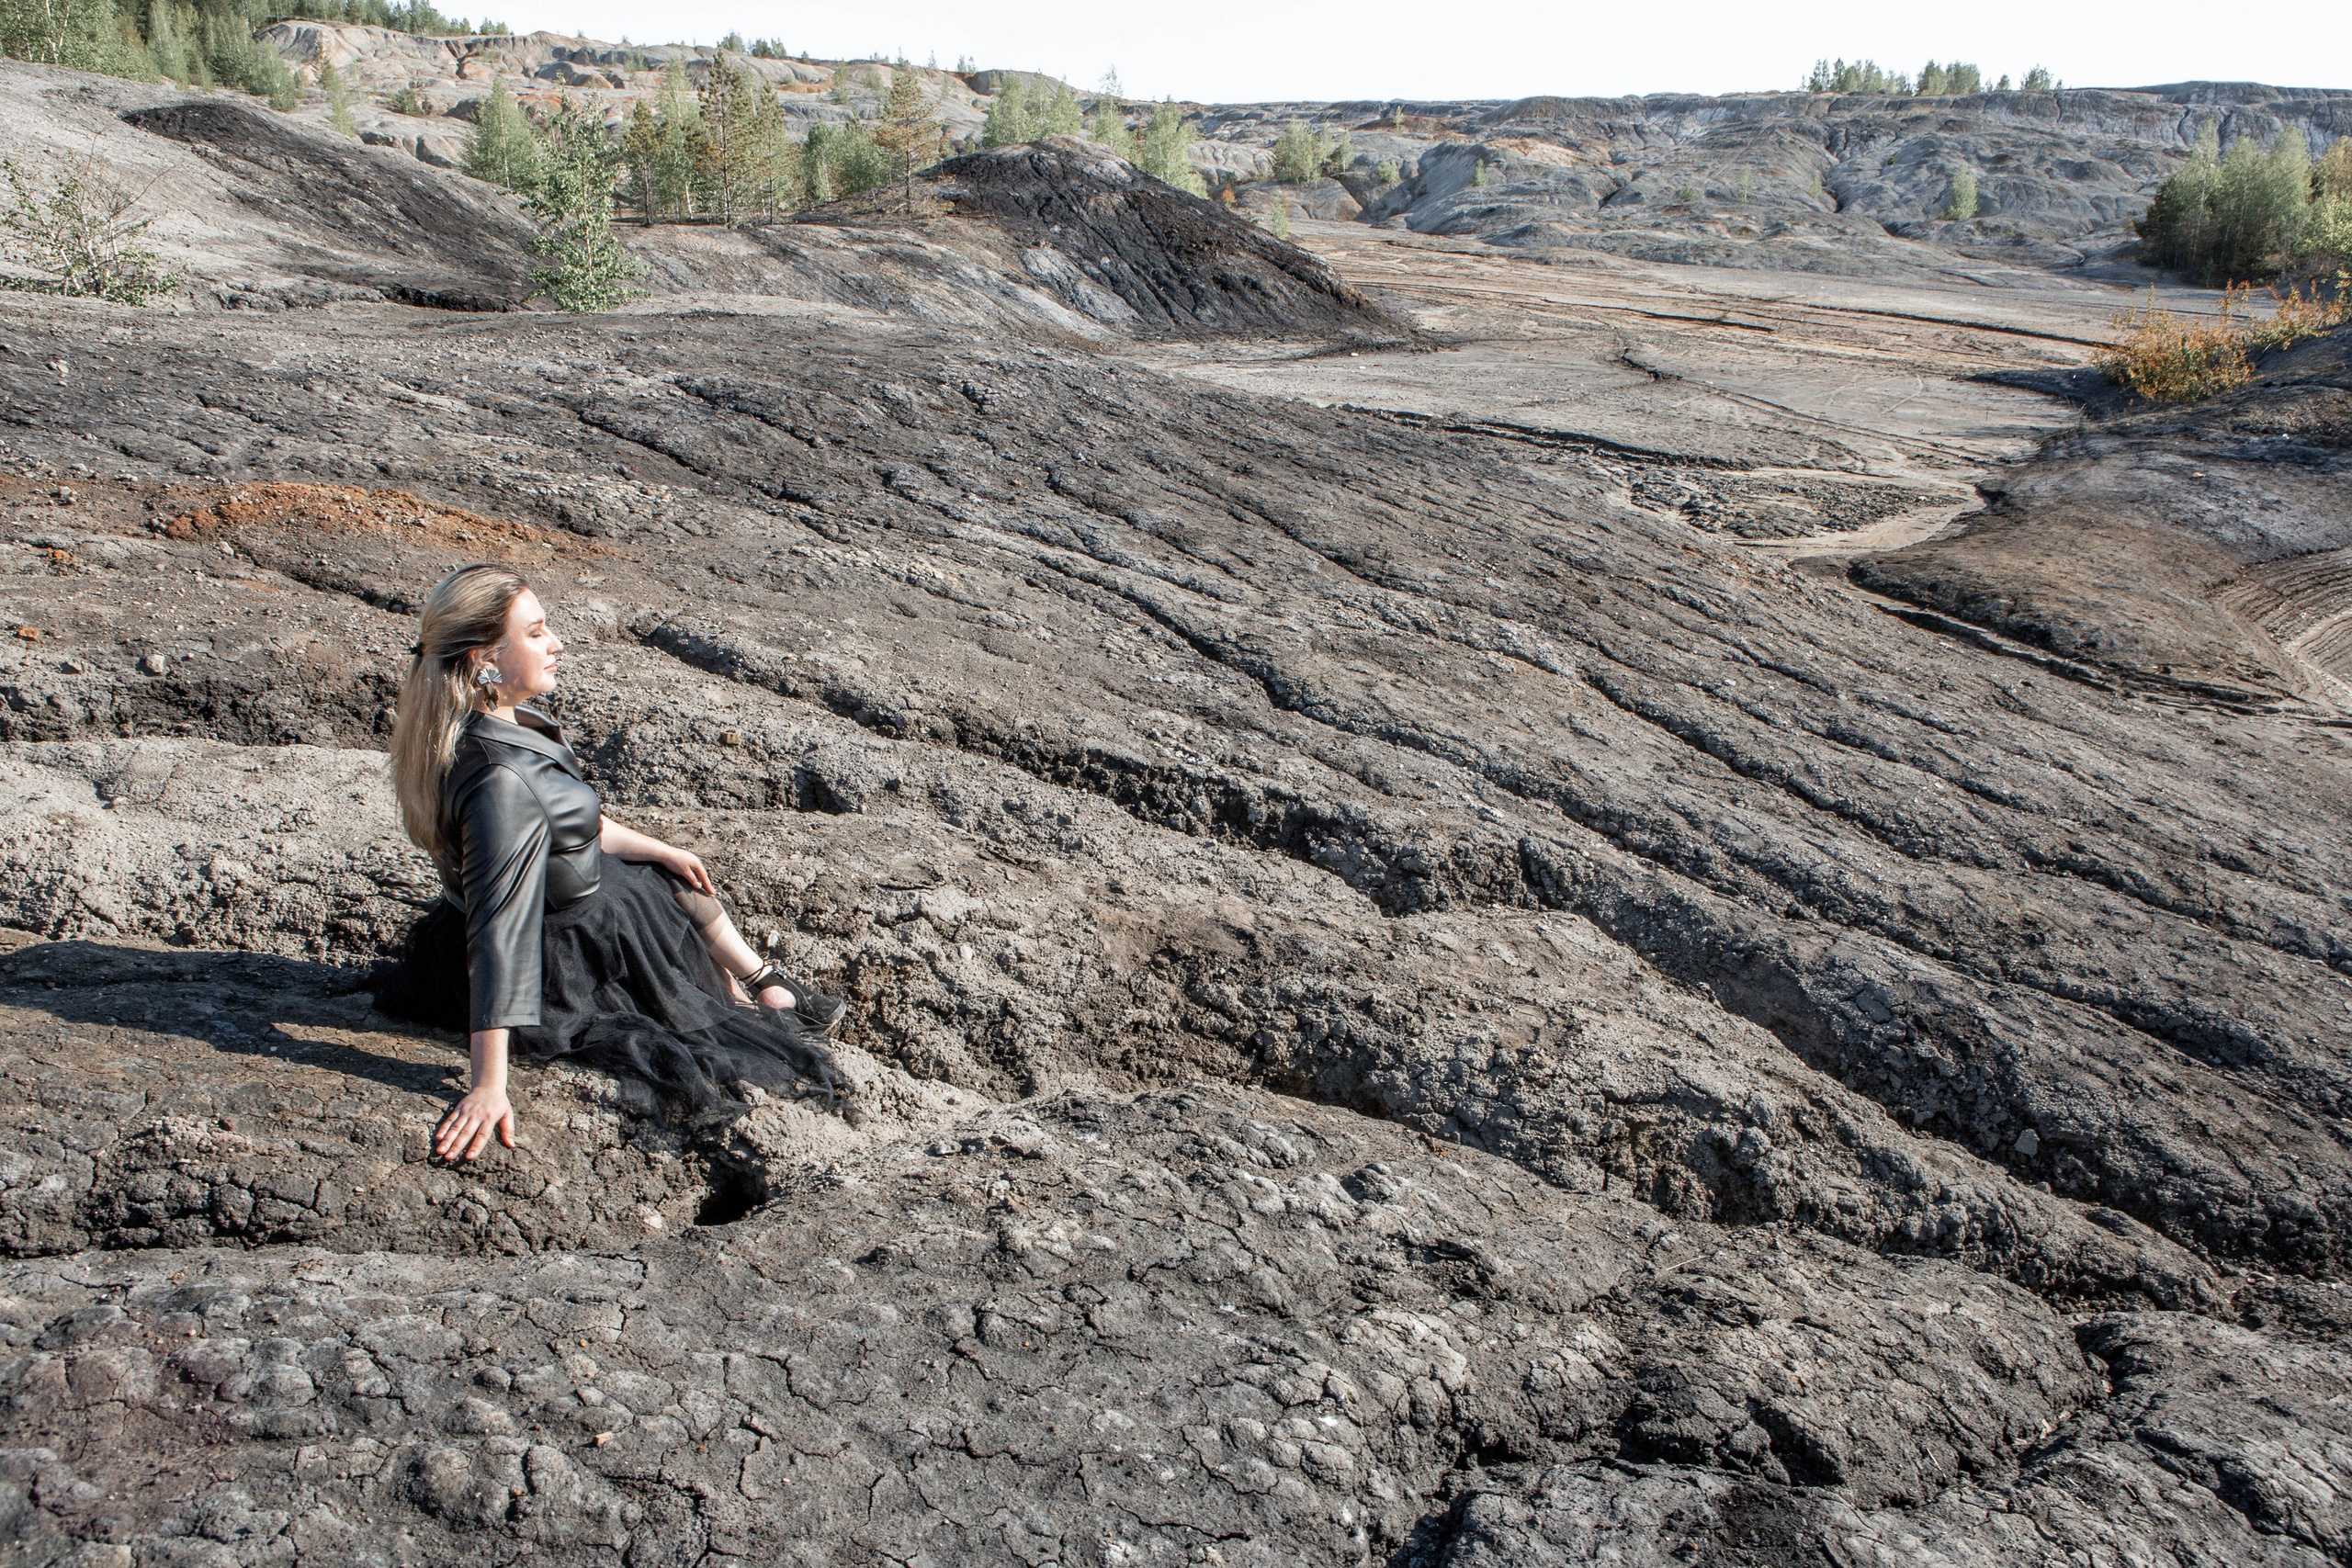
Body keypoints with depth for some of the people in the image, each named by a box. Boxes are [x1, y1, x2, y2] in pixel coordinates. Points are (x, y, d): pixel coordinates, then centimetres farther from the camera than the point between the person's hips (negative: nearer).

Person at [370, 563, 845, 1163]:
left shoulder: (486, 723, -7)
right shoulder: (501, 781, -37)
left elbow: (575, 824, 10)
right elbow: (500, 932, -39)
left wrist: (663, 851, 19)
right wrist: (489, 1087, -37)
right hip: (558, 969, -9)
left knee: (678, 875, 26)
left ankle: (761, 983, 42)